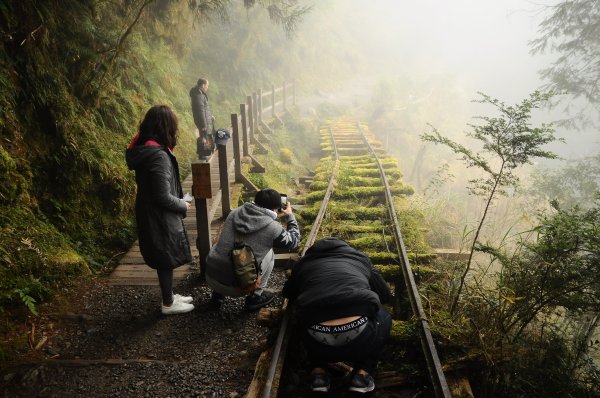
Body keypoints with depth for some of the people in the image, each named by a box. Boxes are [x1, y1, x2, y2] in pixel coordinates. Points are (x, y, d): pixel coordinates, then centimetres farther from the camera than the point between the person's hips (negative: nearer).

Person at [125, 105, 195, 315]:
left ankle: (169, 295, 38)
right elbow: (163, 197, -26)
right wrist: (183, 205, -8)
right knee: (166, 261, 8)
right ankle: (168, 304, 25)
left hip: (151, 215, 9)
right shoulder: (158, 156, -27)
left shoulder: (142, 149, 3)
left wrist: (178, 201, 10)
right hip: (160, 218, -9)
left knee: (165, 260, 22)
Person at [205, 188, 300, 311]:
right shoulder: (272, 227, -10)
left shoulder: (234, 212, 3)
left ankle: (218, 293, 25)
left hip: (210, 278, 5)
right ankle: (254, 297, 19)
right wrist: (290, 216, 23)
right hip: (236, 286, -4)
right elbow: (294, 241, 10)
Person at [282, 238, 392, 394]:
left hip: (318, 346, 1)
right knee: (384, 317, 33)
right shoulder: (360, 259, 25)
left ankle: (318, 371, 19)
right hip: (360, 343, -1)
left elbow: (288, 294, 43)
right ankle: (362, 372, 18)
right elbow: (385, 295, 38)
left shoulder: (304, 262, 24)